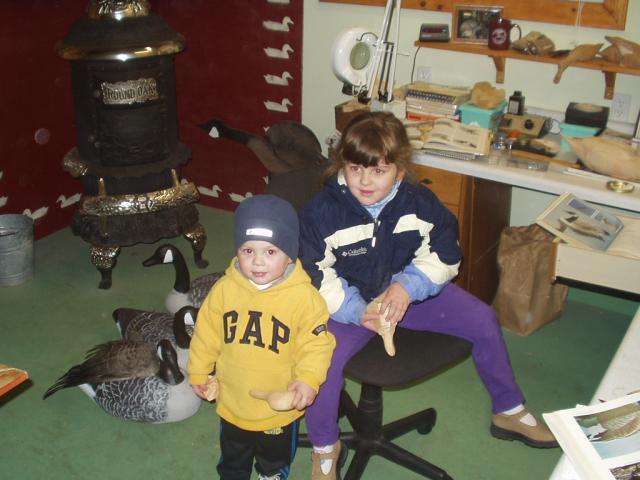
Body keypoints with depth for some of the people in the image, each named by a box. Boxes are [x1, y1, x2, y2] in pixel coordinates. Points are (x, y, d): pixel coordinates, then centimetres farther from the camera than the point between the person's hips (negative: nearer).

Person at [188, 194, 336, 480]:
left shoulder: (304, 296, -24)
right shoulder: (224, 289, -14)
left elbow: (317, 342, -18)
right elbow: (207, 333, -2)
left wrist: (308, 379, -30)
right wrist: (199, 371, 5)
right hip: (232, 403, 2)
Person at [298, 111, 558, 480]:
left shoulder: (419, 201, -11)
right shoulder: (321, 213, -19)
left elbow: (444, 254, -3)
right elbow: (316, 279, -16)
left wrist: (408, 287, -21)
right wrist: (358, 312, -29)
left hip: (411, 292, 4)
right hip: (350, 304, -3)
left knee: (483, 321, -1)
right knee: (324, 356, -31)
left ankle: (509, 411, 25)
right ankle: (325, 449, -1)